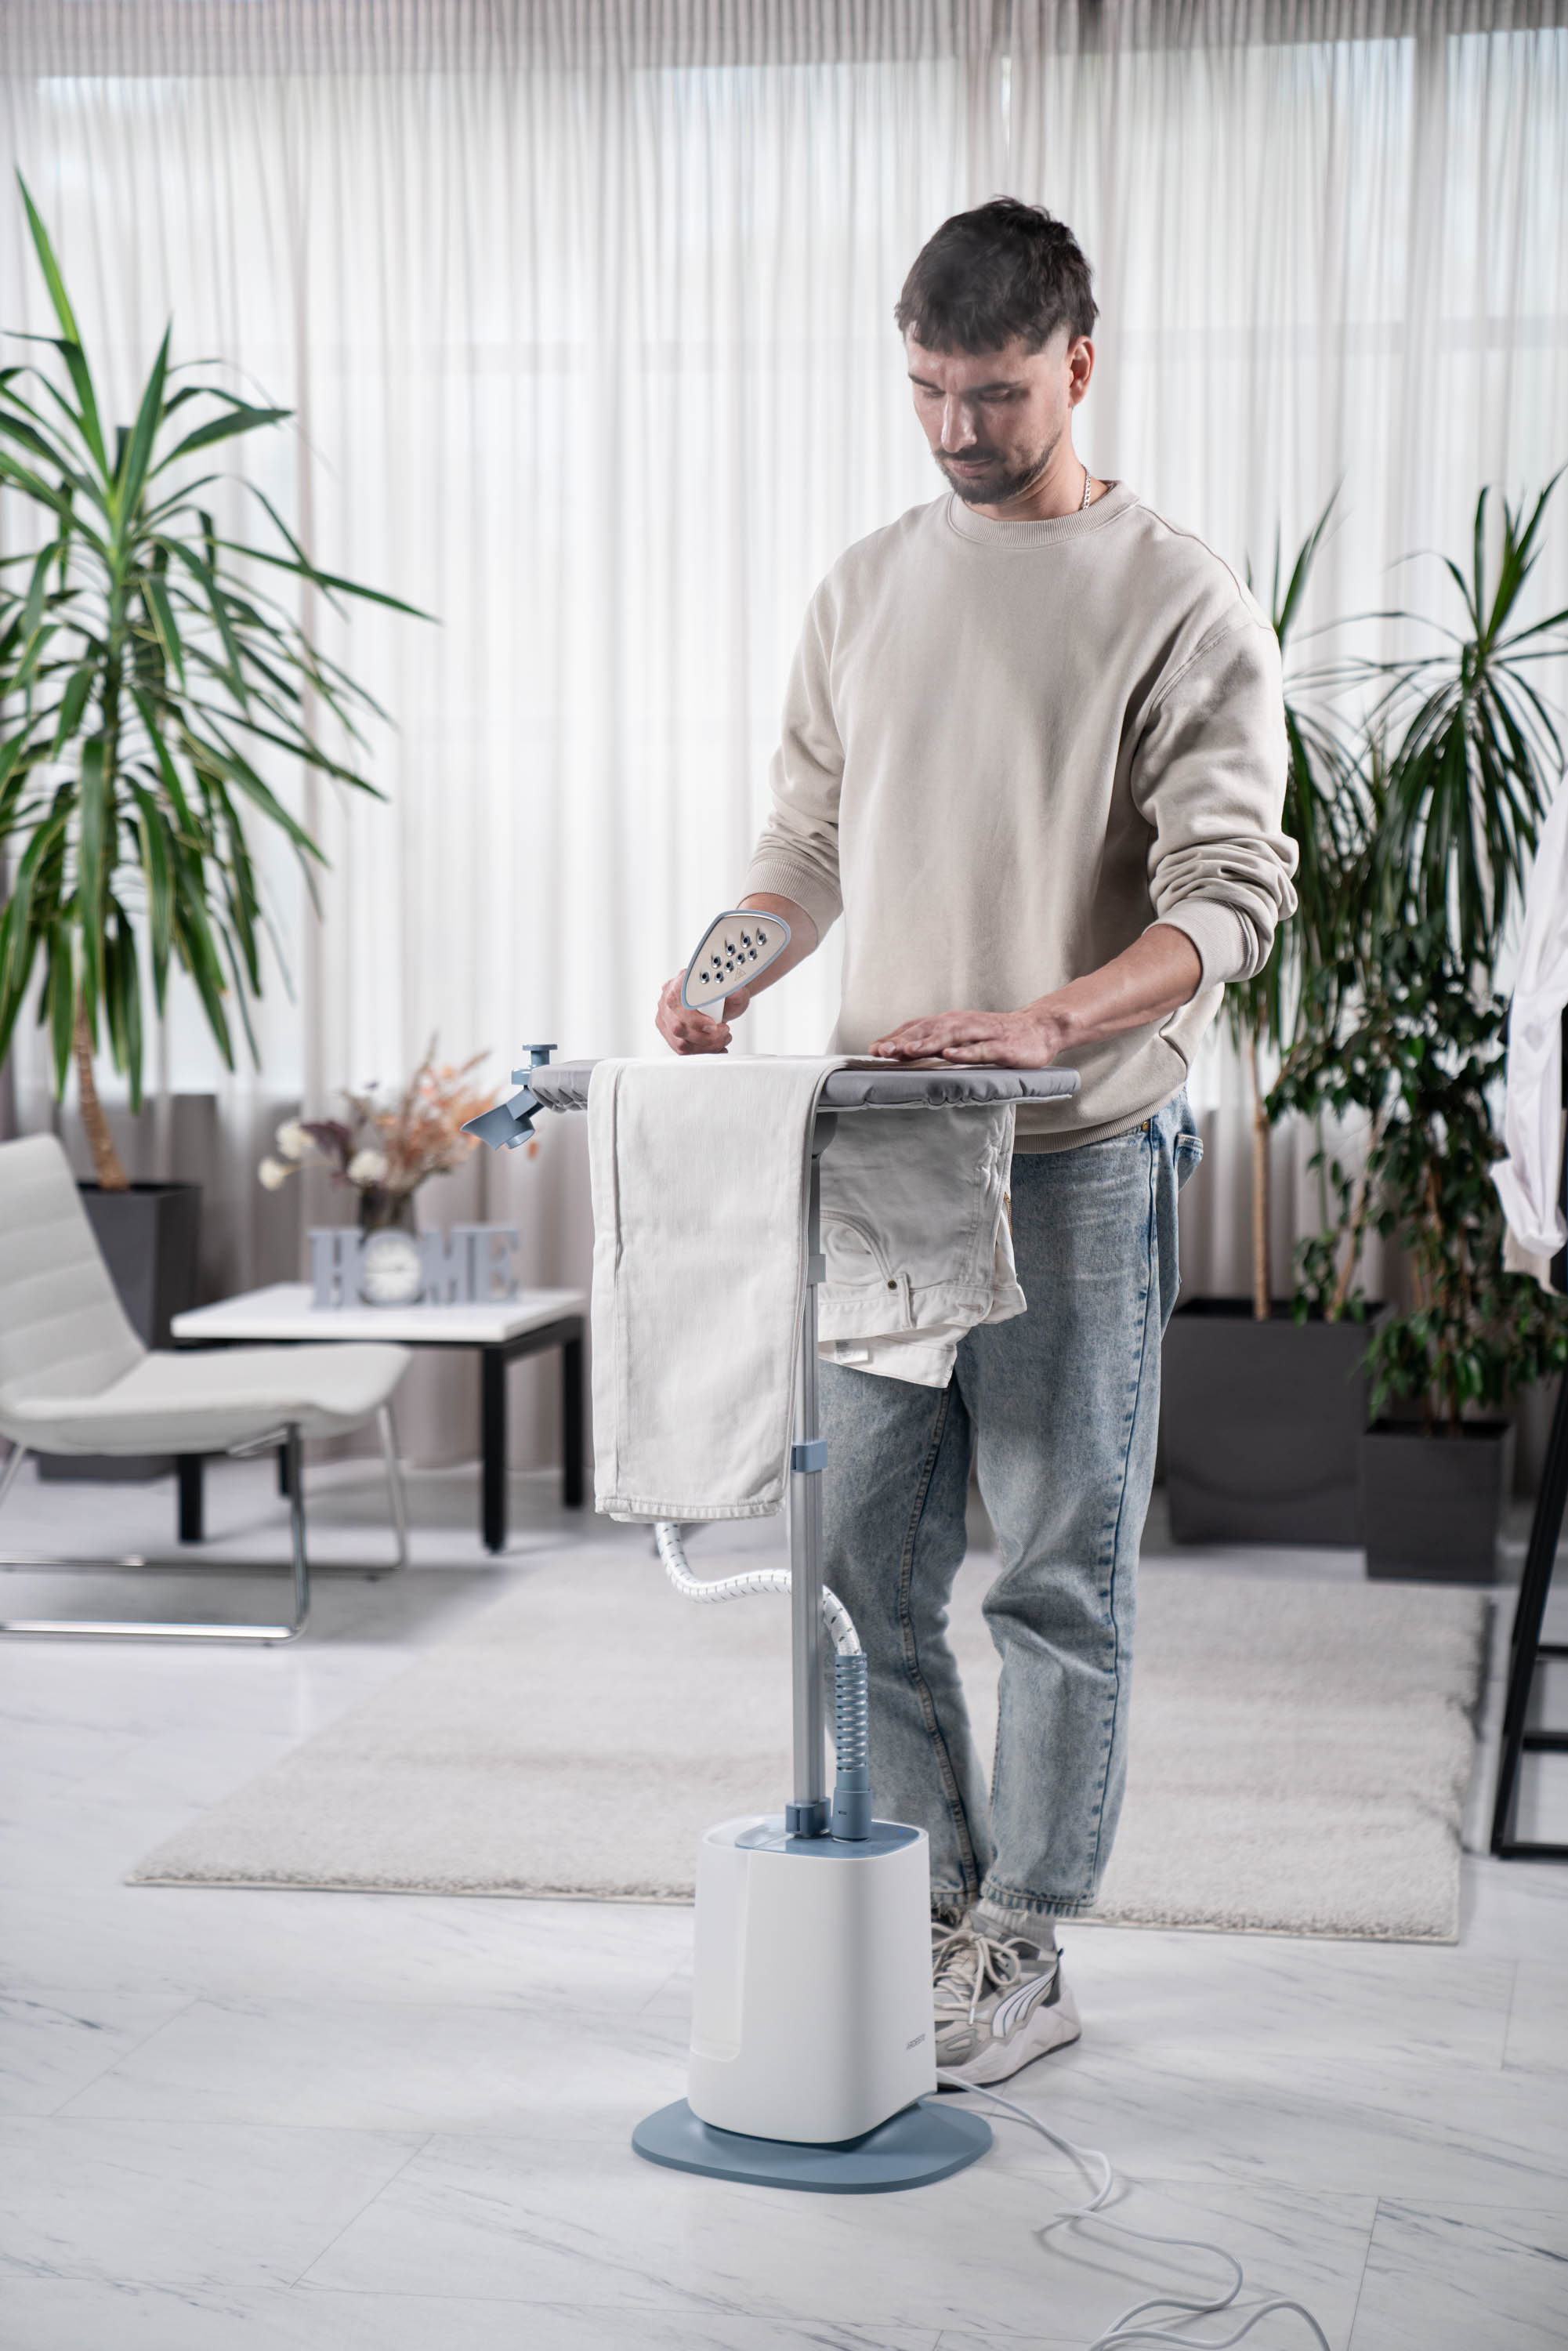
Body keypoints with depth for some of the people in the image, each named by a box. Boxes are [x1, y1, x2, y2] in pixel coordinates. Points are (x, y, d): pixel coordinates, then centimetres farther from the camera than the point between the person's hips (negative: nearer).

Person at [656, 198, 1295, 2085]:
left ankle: (1025, 1954, 14)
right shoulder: (865, 590, 12)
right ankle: (931, 1901, 24)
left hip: (1080, 1158, -5)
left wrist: (1047, 1022, -28)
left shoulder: (1181, 605, -6)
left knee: (1060, 1573, 3)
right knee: (863, 1553, 9)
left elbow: (1230, 895, -13)